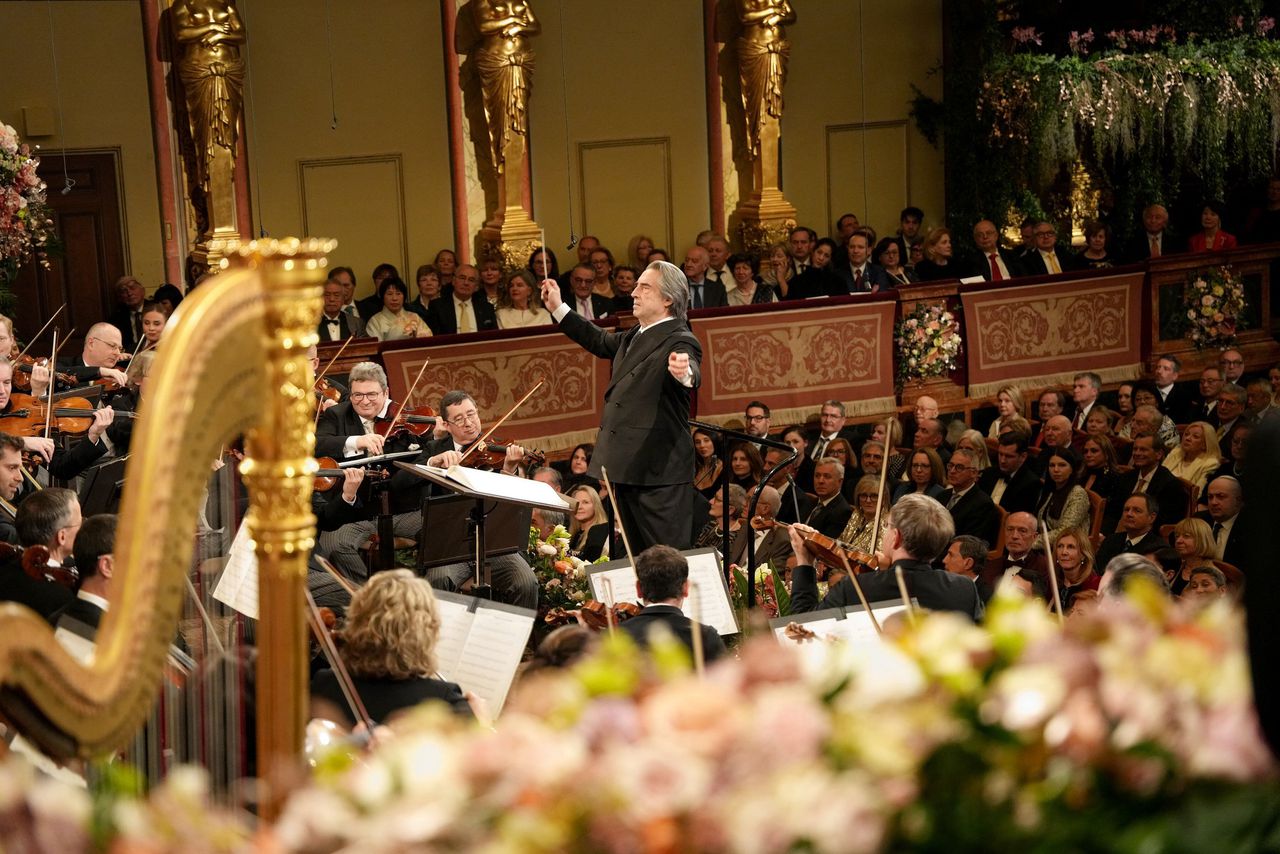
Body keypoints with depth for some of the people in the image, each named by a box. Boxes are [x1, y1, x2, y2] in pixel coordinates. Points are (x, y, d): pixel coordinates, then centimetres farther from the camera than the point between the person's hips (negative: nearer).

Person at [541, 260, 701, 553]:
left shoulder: (679, 342, -13)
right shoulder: (635, 336, 15)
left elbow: (693, 375, -33)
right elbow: (601, 342, 33)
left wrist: (684, 372, -57)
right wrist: (558, 309, 33)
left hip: (659, 474, -10)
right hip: (629, 469, 10)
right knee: (636, 555, 16)